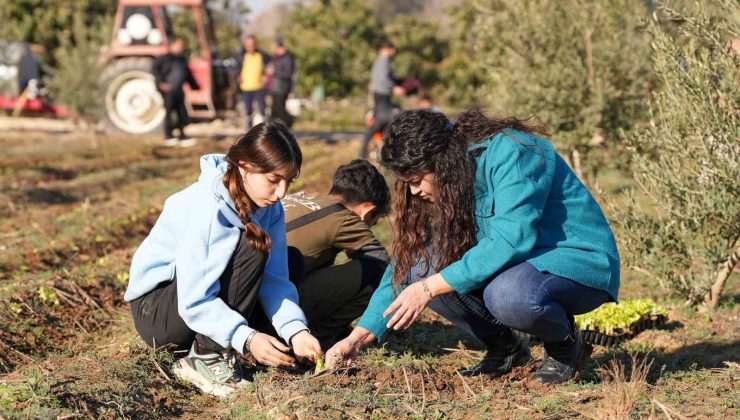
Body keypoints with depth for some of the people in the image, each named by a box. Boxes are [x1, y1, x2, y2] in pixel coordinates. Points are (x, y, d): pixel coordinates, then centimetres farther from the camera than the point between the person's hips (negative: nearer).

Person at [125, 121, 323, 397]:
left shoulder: (269, 208, -6)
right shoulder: (202, 207, -28)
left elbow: (274, 279, -11)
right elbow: (194, 302, -30)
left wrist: (295, 330, -27)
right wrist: (247, 339, -39)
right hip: (154, 310, -8)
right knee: (251, 246, -26)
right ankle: (208, 359, -21)